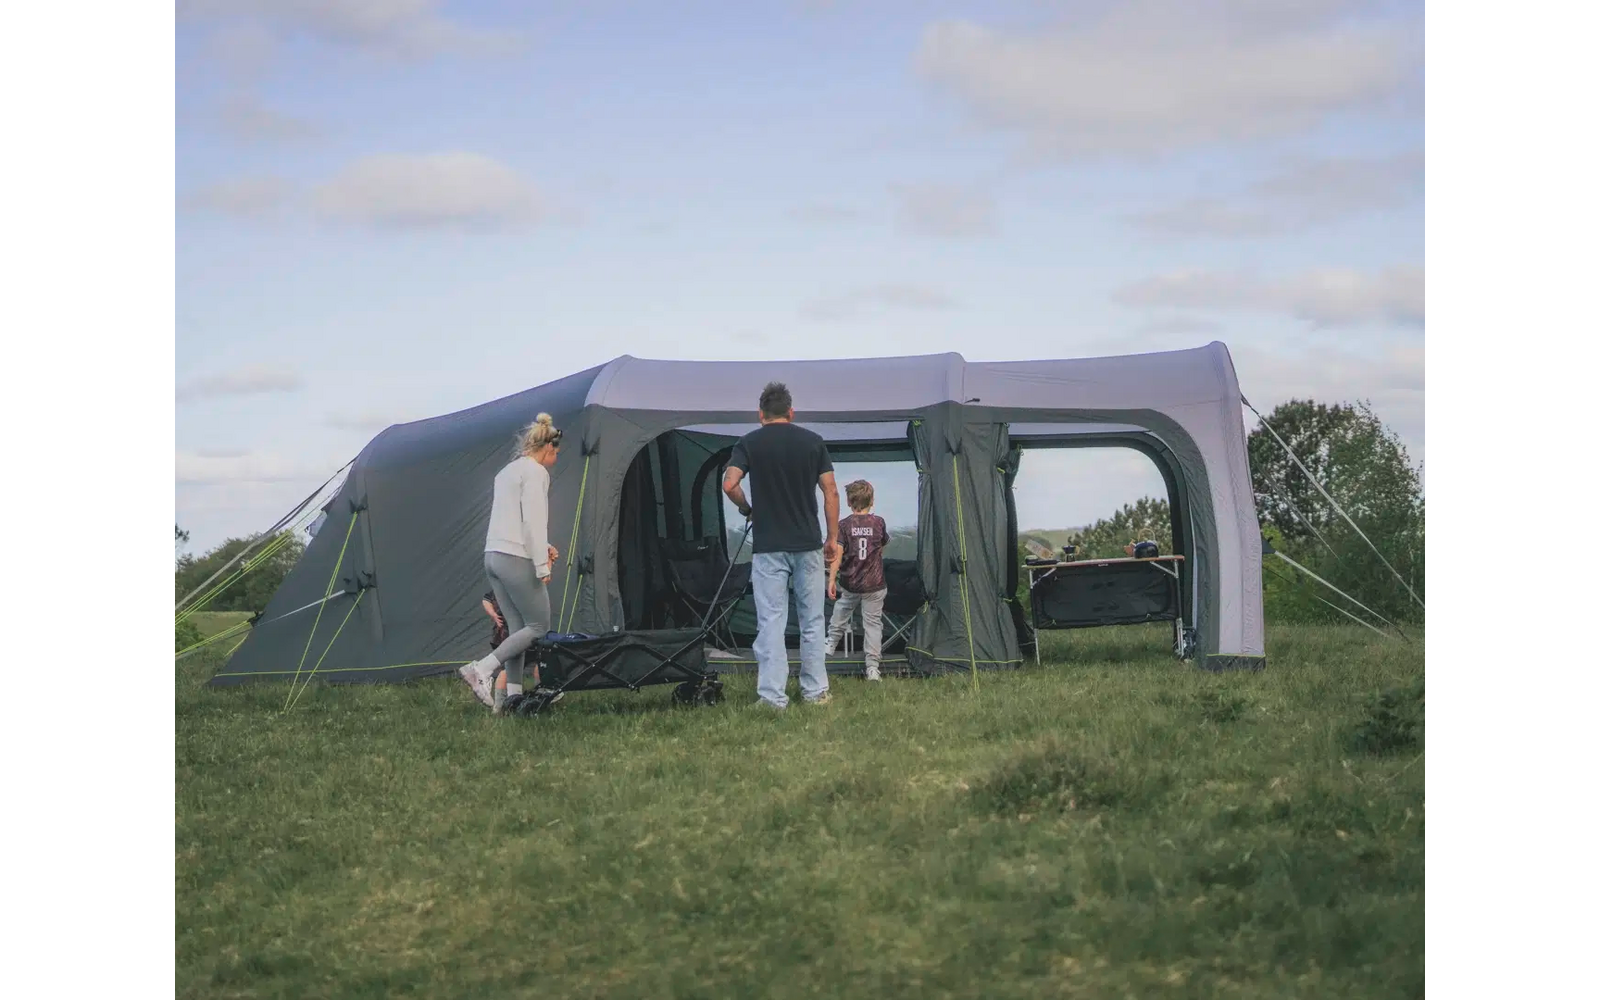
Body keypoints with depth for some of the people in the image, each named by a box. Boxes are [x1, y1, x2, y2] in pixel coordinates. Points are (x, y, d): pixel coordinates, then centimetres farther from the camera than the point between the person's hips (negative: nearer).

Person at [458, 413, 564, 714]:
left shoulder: (506, 472, 20)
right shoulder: (536, 472, -7)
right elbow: (533, 521, -16)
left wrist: (541, 548, 22)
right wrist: (542, 566, -15)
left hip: (493, 555, 9)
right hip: (516, 559, -9)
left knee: (517, 627, 9)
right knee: (538, 627, -1)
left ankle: (511, 693, 3)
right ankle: (482, 669, -12)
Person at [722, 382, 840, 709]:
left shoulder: (749, 442, 0)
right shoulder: (813, 441, 4)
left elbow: (729, 484, -13)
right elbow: (831, 492, 1)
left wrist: (746, 510, 7)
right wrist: (833, 537, 8)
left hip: (767, 547, -1)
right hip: (807, 545, 1)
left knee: (770, 621, 0)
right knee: (812, 621, 11)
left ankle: (771, 696, -4)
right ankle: (815, 691, 16)